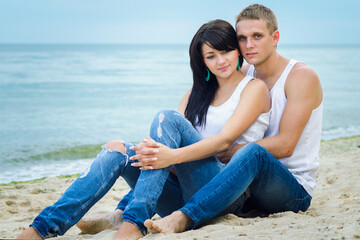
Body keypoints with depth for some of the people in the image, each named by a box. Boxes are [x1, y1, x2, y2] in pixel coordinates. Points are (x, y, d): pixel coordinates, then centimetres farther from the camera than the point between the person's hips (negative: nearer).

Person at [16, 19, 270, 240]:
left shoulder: (255, 88, 6)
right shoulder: (197, 92, 23)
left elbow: (225, 139, -12)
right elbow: (169, 138, 6)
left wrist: (174, 156, -29)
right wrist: (153, 150, -20)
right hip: (183, 195, 5)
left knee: (167, 118, -25)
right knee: (117, 149, -16)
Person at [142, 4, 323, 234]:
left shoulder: (302, 76, -9)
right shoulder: (245, 75, 10)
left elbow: (284, 145, -17)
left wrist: (224, 151, -21)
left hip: (296, 189, -8)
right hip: (252, 186, 8)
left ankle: (183, 218, -52)